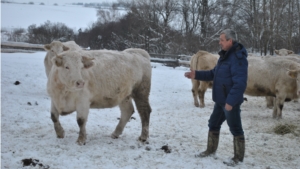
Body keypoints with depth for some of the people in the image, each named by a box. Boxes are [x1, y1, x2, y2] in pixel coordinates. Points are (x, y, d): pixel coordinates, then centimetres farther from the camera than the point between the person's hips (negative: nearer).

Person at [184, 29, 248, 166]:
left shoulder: (238, 58, -21)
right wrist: (196, 75, 7)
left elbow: (240, 83, -27)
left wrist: (231, 101, -29)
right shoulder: (225, 55, 11)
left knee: (235, 129, 1)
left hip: (230, 101, -10)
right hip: (220, 100, 10)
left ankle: (238, 157, 12)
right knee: (213, 124, 20)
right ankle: (211, 150, 35)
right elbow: (214, 73, 19)